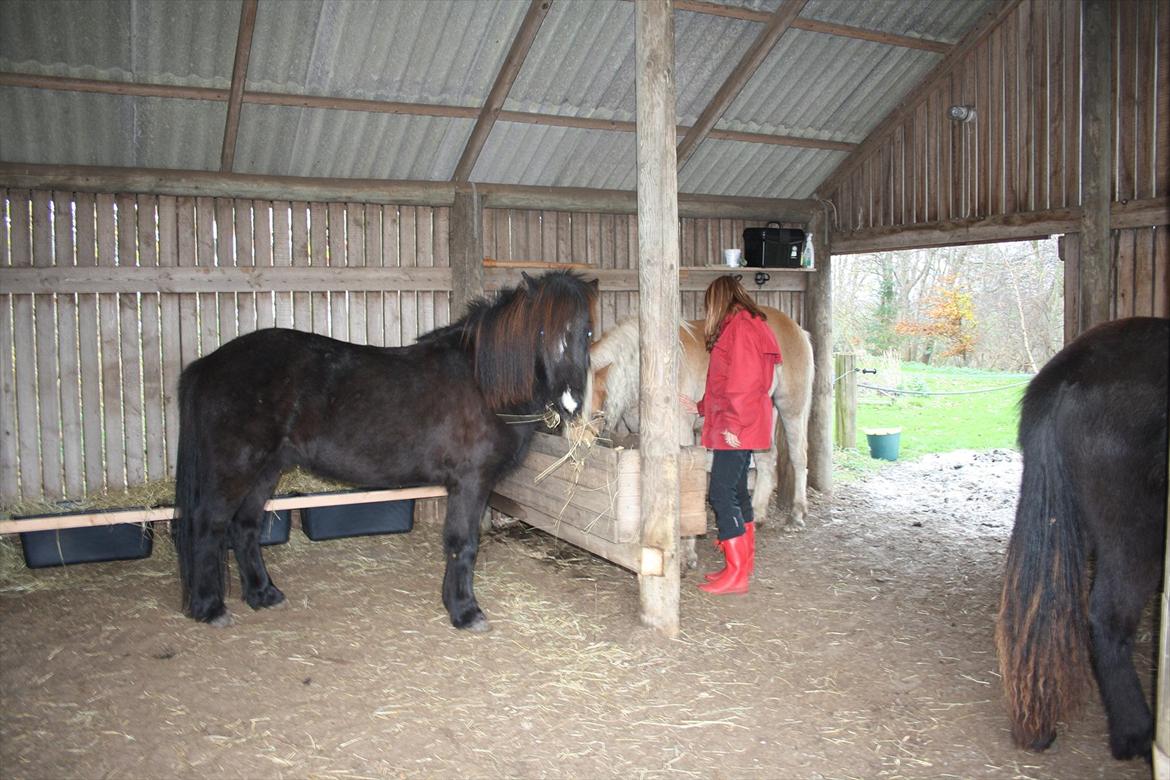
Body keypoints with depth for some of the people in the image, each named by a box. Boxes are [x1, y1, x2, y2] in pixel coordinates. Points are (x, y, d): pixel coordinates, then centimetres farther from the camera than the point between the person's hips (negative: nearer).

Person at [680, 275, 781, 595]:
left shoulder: (739, 326, -12)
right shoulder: (748, 325, 20)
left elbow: (742, 383, -21)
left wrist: (732, 425, -21)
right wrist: (700, 407, 24)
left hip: (736, 431, -10)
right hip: (741, 431, 10)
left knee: (721, 494, -9)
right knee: (737, 491, 14)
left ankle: (736, 574, -6)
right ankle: (743, 564, 23)